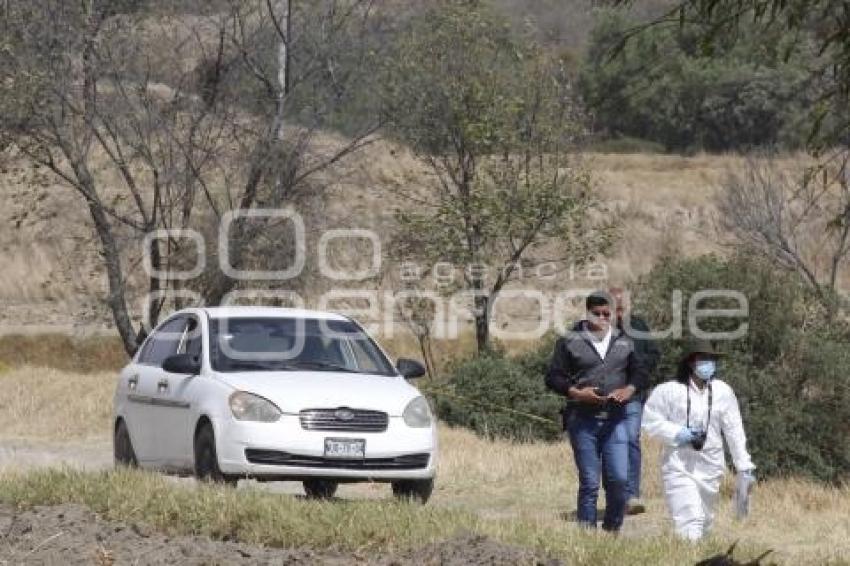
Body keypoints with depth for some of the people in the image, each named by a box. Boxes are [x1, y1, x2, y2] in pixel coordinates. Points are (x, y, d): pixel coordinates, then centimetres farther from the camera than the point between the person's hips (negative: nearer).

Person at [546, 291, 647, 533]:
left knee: (619, 479, -5)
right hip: (582, 420, -2)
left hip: (615, 420, 2)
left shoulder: (624, 342, 12)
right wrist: (576, 392, -15)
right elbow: (553, 377, 1)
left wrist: (629, 390, -2)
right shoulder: (569, 342, 2)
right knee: (589, 483, -1)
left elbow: (639, 374, 20)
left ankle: (612, 530, 9)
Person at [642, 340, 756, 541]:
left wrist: (744, 466, 4)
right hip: (679, 466, -4)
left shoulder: (722, 392, 0)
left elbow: (734, 431, 4)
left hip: (710, 466, 4)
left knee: (704, 521, 13)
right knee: (690, 521, -15)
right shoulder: (669, 391, -7)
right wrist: (676, 433, -15)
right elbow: (650, 419, -2)